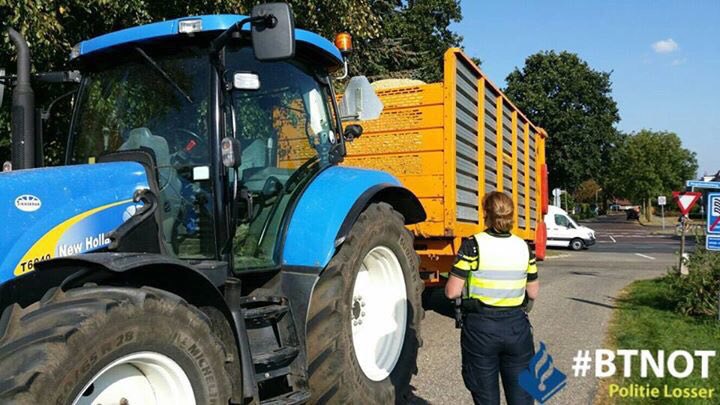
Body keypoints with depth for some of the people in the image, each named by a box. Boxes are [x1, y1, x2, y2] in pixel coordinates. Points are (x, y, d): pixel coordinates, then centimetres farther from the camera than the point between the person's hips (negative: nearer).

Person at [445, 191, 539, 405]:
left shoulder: (473, 245, -12)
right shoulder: (523, 247, 1)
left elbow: (452, 292, -13)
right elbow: (533, 293, 7)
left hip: (481, 329, -3)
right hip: (517, 327, 3)